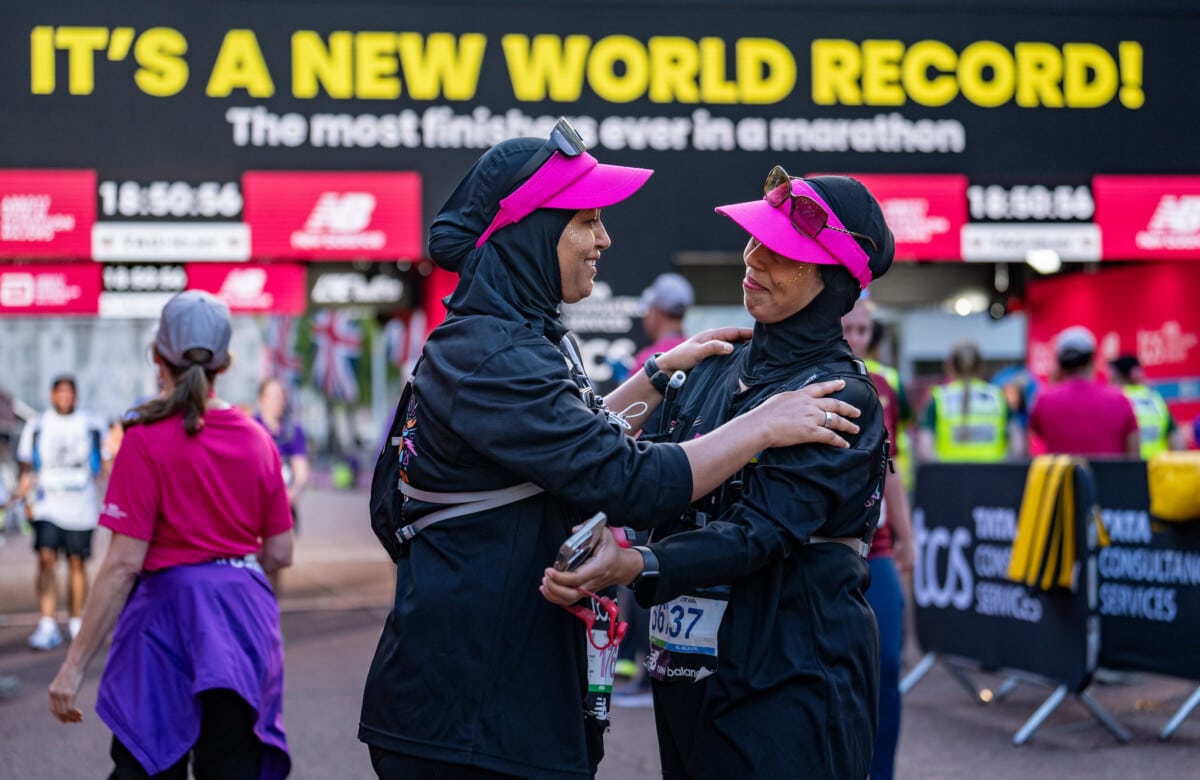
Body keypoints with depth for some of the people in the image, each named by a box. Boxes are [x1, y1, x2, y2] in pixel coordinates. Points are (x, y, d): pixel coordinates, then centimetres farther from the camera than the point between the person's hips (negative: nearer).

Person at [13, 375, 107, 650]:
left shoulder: (91, 426, 5)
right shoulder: (36, 427, 5)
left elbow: (103, 466, 12)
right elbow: (27, 468, 11)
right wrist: (26, 498, -1)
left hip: (81, 506, 1)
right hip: (47, 505, 0)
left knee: (77, 563, 4)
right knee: (46, 560, -13)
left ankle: (75, 623, 18)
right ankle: (47, 625, -14)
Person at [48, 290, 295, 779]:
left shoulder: (146, 440, -11)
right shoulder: (258, 440, 3)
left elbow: (124, 563, -14)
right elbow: (280, 553, 8)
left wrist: (74, 665, -11)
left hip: (168, 611, -4)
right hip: (247, 619, 5)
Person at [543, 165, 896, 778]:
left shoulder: (841, 396, -11)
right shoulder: (715, 370, 10)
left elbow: (760, 532, -22)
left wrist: (636, 566, -35)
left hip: (788, 680, -7)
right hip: (690, 670, 7)